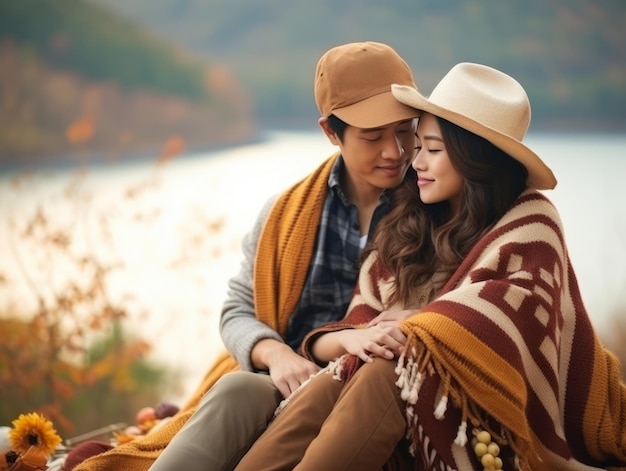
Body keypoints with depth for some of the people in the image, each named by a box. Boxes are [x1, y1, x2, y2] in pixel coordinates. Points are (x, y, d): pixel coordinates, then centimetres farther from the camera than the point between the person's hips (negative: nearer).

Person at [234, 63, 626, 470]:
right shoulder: (402, 231, 11)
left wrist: (414, 331, -9)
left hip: (491, 426, -4)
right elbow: (321, 341, 6)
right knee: (341, 378, -27)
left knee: (388, 372, -31)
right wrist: (353, 338, -16)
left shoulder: (528, 225, -1)